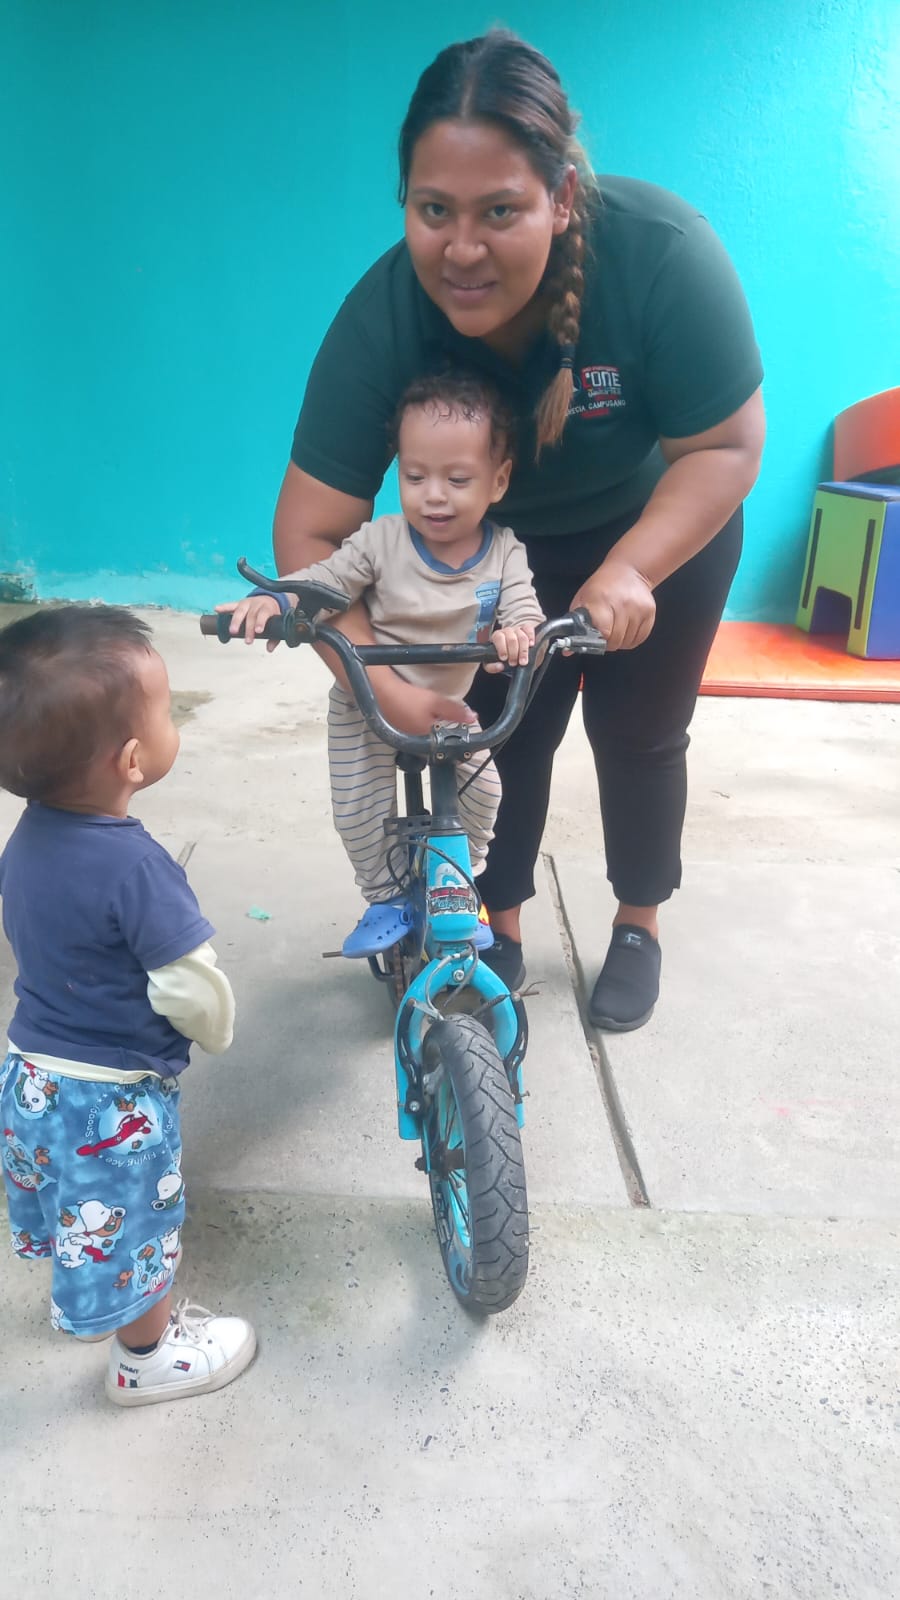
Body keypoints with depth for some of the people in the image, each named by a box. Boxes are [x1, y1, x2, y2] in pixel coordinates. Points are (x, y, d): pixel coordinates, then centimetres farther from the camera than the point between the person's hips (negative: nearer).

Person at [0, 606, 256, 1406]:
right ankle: (148, 1356, 40)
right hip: (111, 1098, -7)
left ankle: (83, 1298, 57)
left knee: (79, 1213, 31)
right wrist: (218, 1032, -4)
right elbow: (192, 990, -26)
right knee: (133, 1228, 17)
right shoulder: (134, 867, -32)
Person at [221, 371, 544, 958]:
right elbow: (323, 578, -21)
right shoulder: (380, 542, -20)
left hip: (450, 705, 2)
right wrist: (270, 601, -42)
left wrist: (518, 633, -47)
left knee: (483, 793, -1)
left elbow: (525, 609, -21)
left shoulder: (506, 552, -14)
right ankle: (388, 899, 21)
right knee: (359, 810, -5)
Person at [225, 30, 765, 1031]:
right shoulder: (382, 318, -28)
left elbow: (727, 446, -25)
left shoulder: (660, 252, -33)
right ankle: (498, 930, 24)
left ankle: (639, 928, 30)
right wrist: (380, 680, -41)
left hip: (662, 527, -1)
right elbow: (311, 531, -28)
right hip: (505, 543, 1)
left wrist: (628, 574, -41)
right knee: (502, 731, 1)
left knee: (637, 736, 6)